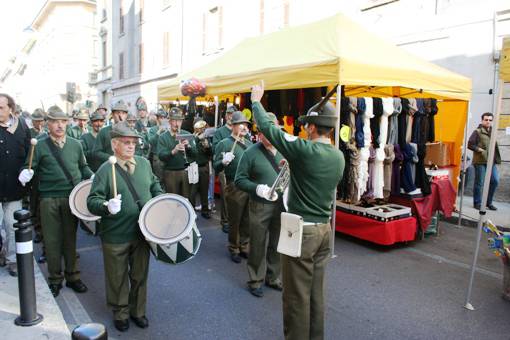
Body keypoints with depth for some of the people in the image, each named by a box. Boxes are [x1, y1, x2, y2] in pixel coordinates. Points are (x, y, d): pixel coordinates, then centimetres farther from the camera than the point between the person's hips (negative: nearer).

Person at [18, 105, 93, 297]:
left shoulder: (75, 145, 8)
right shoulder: (40, 146, 1)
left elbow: (83, 167, 16)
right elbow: (31, 167, 1)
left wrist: (92, 177, -1)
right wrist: (26, 173, -20)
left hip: (72, 197, 2)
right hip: (49, 199, -1)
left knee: (70, 238, 10)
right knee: (52, 240, 6)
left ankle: (72, 276, 23)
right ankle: (55, 279, 22)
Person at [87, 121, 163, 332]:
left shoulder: (144, 163, 2)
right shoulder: (105, 170, -13)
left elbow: (154, 185, 18)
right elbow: (92, 200, -16)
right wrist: (107, 206, -35)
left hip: (142, 233, 4)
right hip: (115, 236, -4)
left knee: (140, 275, 18)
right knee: (117, 278, 13)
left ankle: (138, 311, 38)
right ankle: (120, 313, 36)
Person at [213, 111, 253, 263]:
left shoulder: (249, 143, 12)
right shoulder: (224, 143, -7)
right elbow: (215, 167, -11)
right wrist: (224, 161, -30)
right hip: (234, 187, -5)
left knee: (247, 220, 14)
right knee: (234, 220, 6)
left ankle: (244, 247, 29)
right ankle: (234, 249, 22)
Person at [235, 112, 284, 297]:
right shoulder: (251, 153, -8)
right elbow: (239, 180, -9)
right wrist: (257, 188, -24)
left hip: (281, 204, 4)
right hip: (260, 206, -4)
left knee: (277, 245, 16)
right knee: (258, 245, 7)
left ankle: (273, 277, 34)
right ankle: (255, 281, 25)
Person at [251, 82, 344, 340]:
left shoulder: (304, 150, -18)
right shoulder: (339, 157, 4)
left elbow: (267, 127, -12)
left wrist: (256, 100, 4)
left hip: (302, 231, -7)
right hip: (325, 229, 8)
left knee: (296, 295, 6)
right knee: (316, 291, 19)